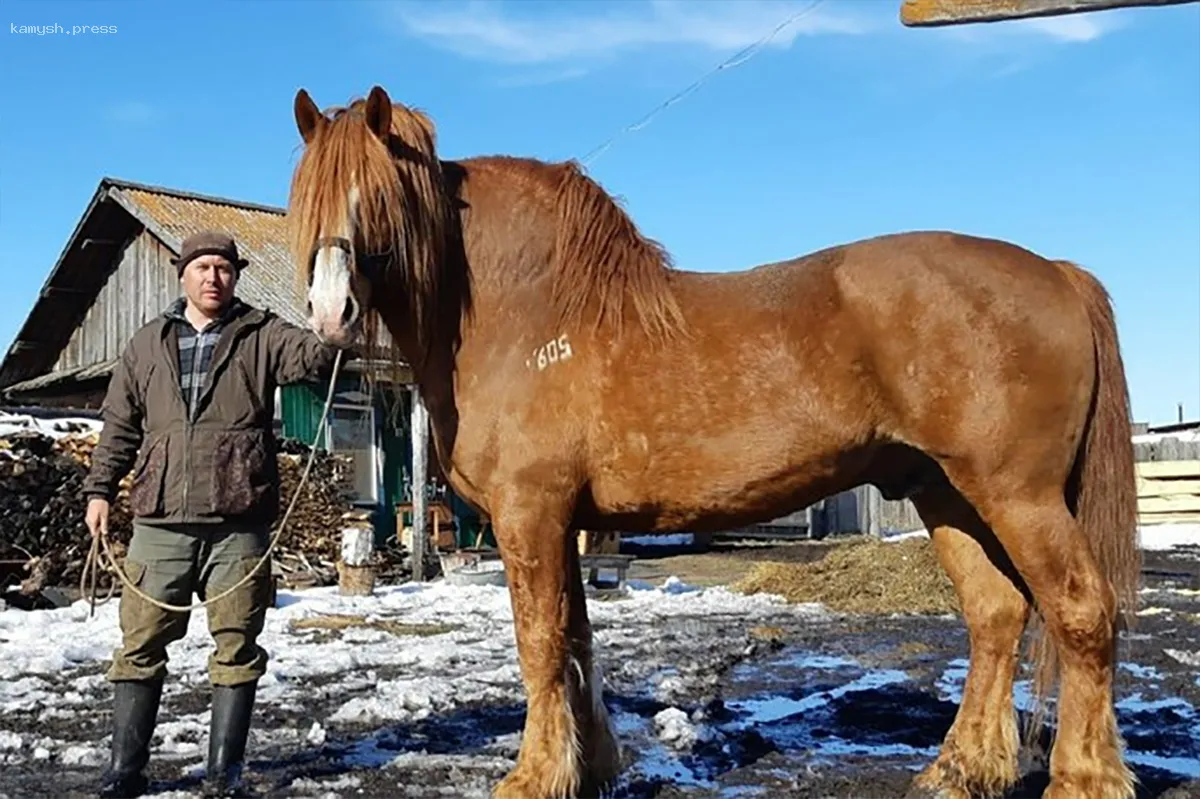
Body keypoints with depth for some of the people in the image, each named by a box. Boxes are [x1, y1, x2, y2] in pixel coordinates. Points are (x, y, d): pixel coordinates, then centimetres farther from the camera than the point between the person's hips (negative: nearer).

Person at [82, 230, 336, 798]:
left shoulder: (261, 336, 5)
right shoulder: (147, 345, 14)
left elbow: (309, 355, -14)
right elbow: (119, 425, 17)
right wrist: (100, 488, 9)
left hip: (239, 522, -2)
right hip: (161, 521, 3)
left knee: (236, 646, 3)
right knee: (141, 643, 7)